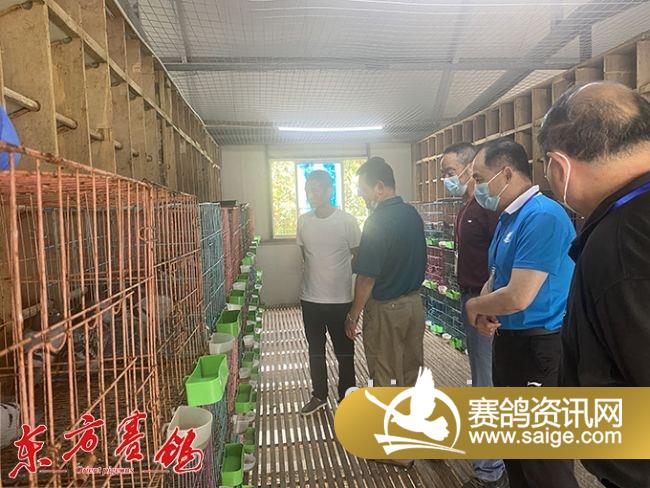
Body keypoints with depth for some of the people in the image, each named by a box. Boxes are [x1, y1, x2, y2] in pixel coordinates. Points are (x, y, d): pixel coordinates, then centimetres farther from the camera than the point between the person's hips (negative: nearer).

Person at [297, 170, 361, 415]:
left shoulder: (347, 221, -11)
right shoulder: (303, 221, 0)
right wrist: (319, 275, 10)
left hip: (340, 300, -3)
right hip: (310, 299, 4)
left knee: (344, 352, 11)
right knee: (315, 350, 17)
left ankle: (346, 398, 30)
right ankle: (319, 395, 36)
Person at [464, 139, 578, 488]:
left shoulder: (543, 217, -22)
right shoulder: (508, 218, 9)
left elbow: (518, 297, -28)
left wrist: (472, 306, -10)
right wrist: (482, 311, -5)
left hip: (537, 350, -9)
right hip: (509, 342, 10)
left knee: (543, 455, 5)